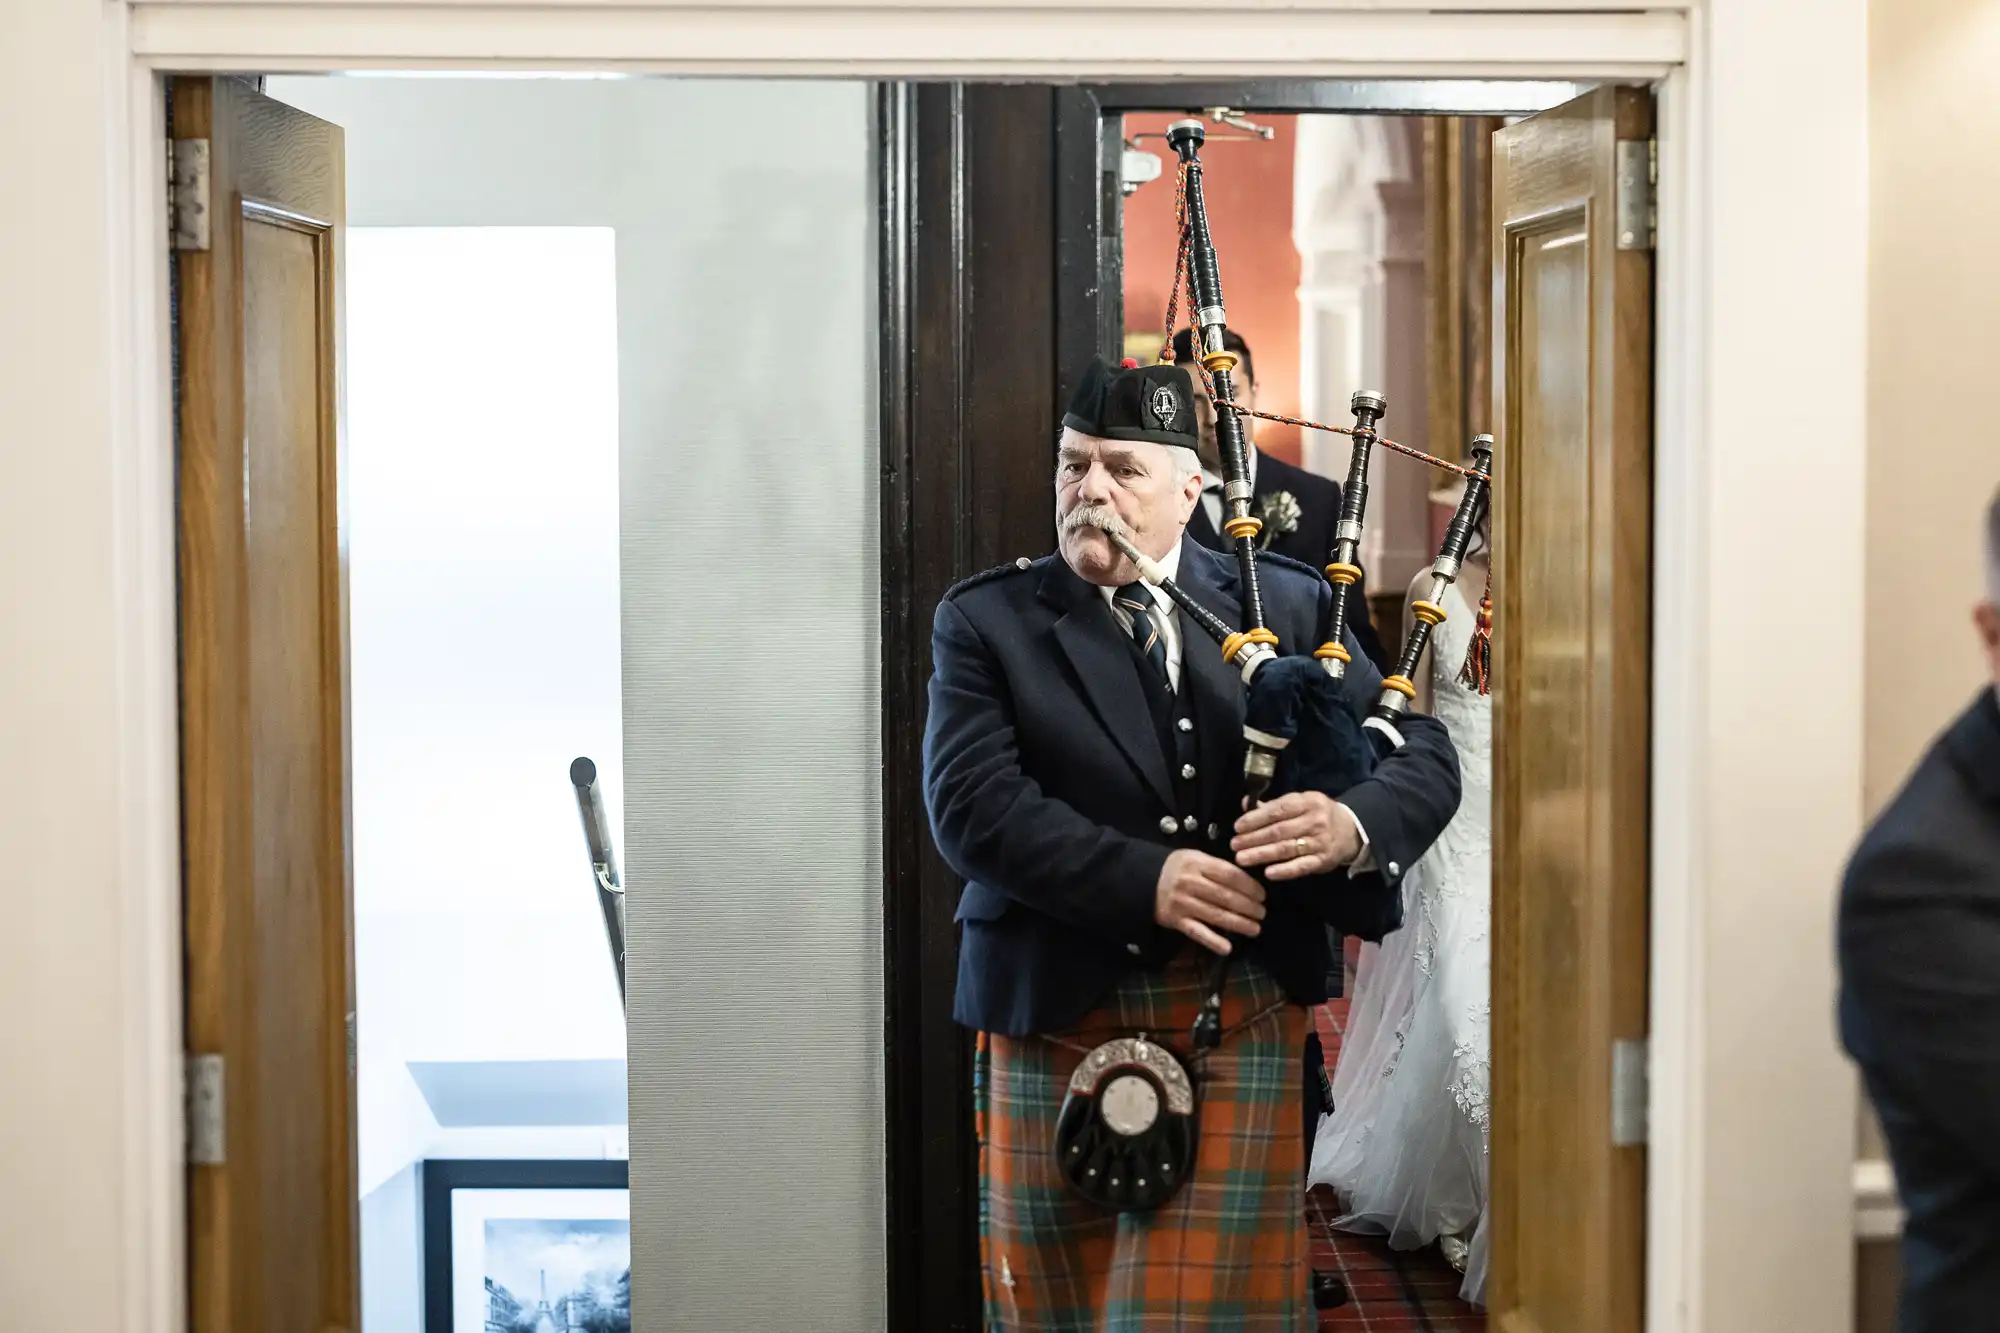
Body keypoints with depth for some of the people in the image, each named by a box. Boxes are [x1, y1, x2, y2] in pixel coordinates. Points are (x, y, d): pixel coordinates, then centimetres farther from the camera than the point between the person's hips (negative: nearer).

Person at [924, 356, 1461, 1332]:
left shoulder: (1288, 602, 7)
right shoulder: (985, 621, 2)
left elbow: (1423, 757, 3)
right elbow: (971, 804, -11)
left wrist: (1352, 826, -20)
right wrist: (1144, 878, -22)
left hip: (1243, 1023, 0)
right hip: (1058, 1019, 0)